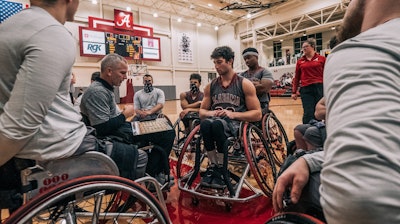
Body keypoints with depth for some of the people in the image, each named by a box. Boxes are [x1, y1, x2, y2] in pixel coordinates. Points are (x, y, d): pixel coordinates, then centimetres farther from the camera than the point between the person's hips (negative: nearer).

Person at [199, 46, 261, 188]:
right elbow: (201, 111, 16)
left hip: (237, 124, -3)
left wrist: (233, 114, -15)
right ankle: (213, 166, -18)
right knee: (205, 123, -33)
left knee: (218, 124, -37)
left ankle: (221, 169, -19)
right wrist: (210, 113, -8)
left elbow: (257, 114, -2)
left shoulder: (244, 84, 2)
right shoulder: (210, 86, 12)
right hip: (215, 121, 3)